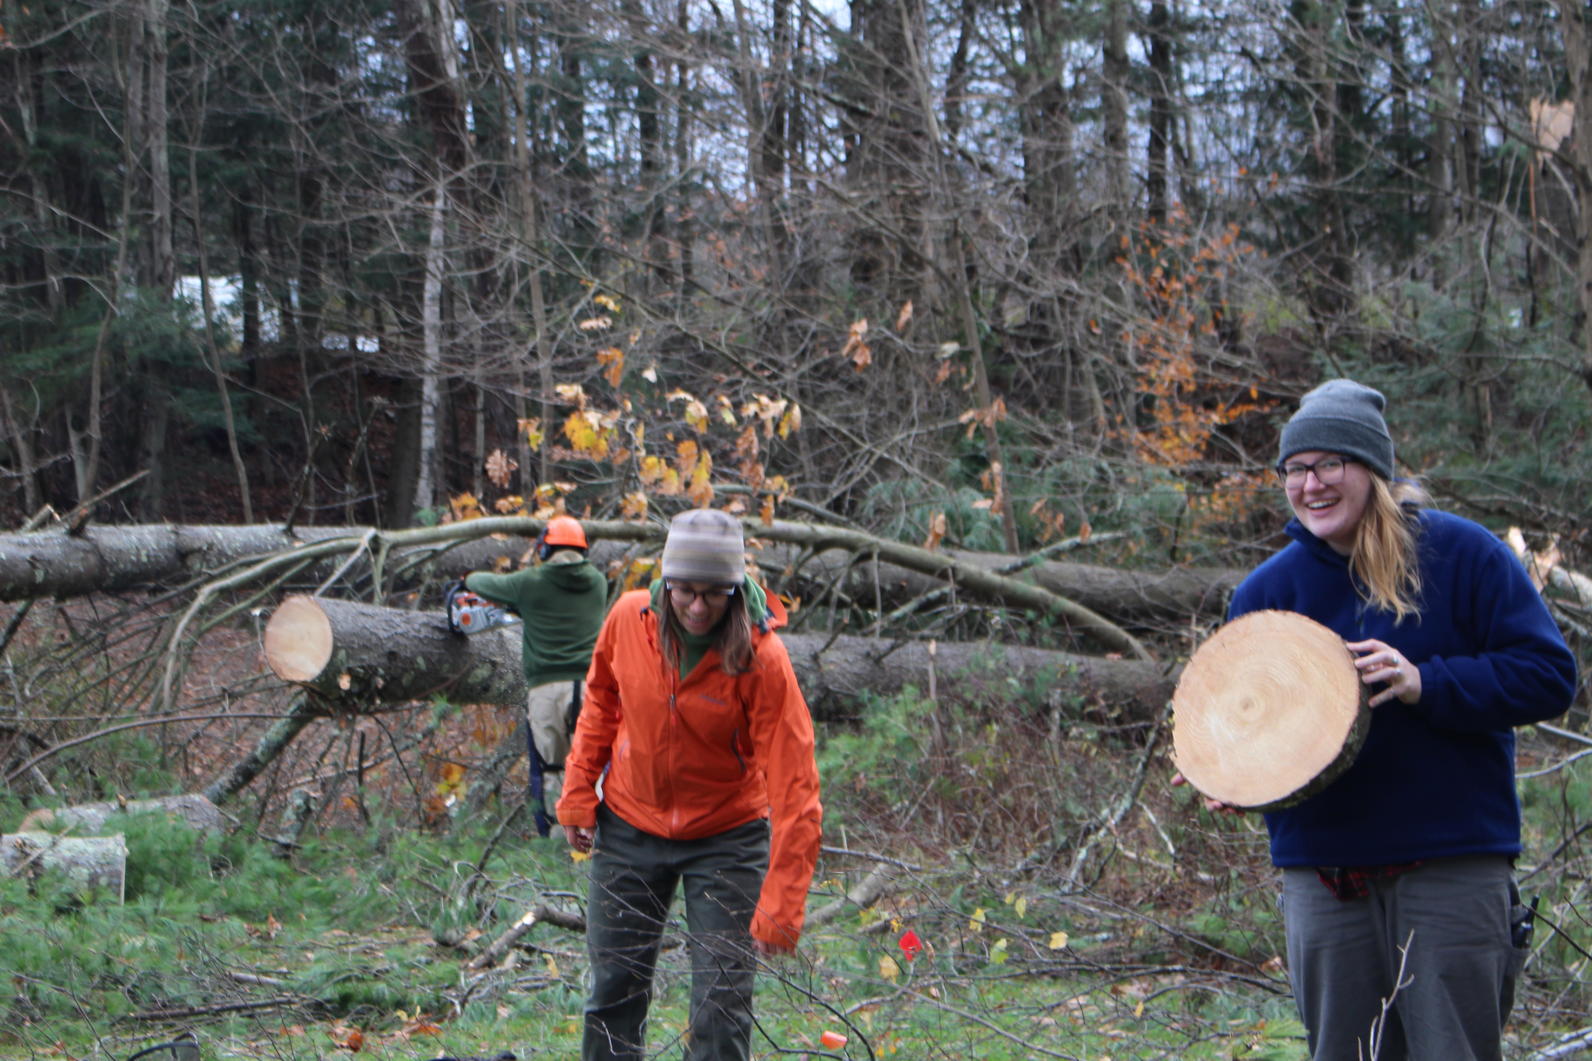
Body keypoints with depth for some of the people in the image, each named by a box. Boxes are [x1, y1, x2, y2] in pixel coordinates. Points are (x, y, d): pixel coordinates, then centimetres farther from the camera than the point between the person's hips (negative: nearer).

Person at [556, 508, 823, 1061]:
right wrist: (577, 796, 5)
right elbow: (600, 700, 8)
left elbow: (793, 788, -25)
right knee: (614, 988, 10)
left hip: (726, 837, -3)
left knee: (722, 999, -5)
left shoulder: (761, 660, -24)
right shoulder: (628, 619, -14)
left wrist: (780, 909, -29)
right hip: (630, 826, 3)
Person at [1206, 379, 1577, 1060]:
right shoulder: (1268, 590, 8)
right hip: (1322, 878, 4)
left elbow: (1548, 675, -6)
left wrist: (1425, 684, -19)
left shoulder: (1459, 554, -2)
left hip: (1452, 869, -3)